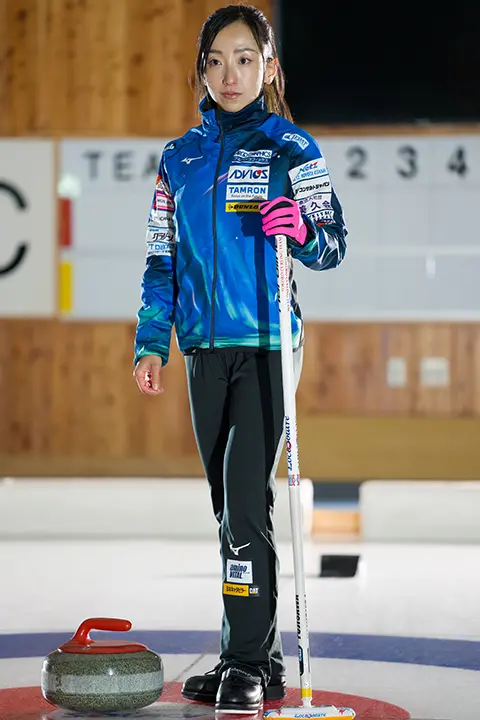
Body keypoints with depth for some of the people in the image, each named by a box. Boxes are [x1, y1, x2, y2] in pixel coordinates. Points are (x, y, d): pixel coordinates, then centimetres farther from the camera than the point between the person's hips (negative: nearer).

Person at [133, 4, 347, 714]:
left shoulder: (291, 147, -1)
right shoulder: (181, 157, 12)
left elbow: (333, 245, -2)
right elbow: (162, 257, 15)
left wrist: (302, 233, -24)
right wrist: (152, 342, 8)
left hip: (267, 342, -5)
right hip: (206, 348, 5)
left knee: (248, 497, -13)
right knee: (229, 503, 9)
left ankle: (250, 663, -9)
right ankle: (255, 657, 18)